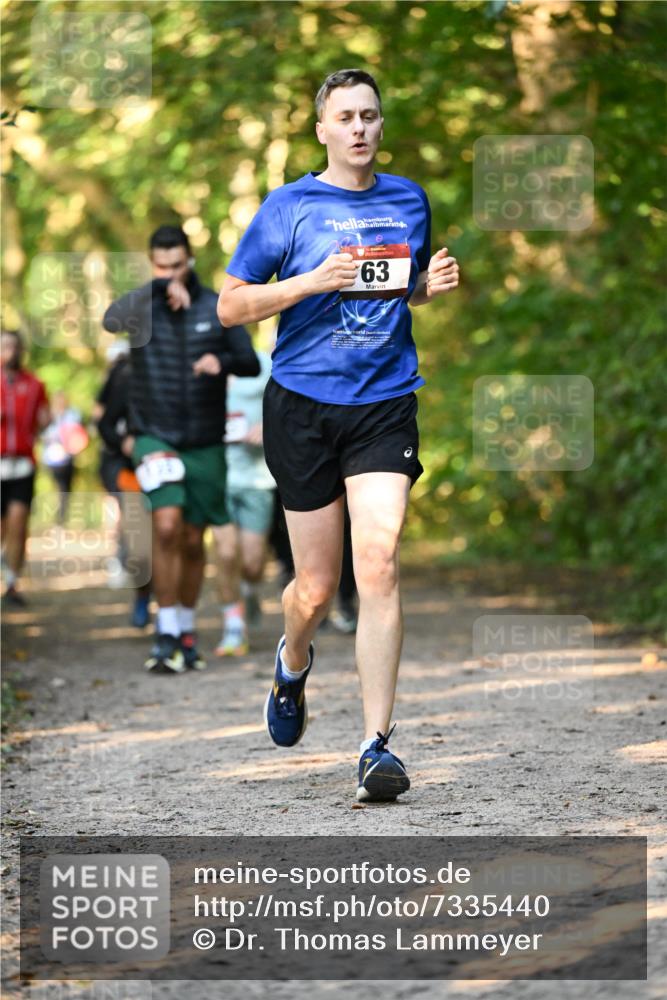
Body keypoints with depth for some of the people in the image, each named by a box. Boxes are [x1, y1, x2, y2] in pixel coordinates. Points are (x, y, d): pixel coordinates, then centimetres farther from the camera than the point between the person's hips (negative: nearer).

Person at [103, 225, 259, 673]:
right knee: (166, 526, -20)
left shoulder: (217, 308, 3)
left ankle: (187, 633, 24)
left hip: (205, 445, 2)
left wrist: (222, 361, -21)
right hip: (155, 438, -2)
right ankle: (166, 636, -16)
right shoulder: (143, 305, -2)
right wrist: (160, 288, -35)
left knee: (193, 541, 8)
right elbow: (111, 320, -25)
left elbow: (252, 363, 1)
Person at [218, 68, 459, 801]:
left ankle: (377, 745, -15)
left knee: (377, 563, -16)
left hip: (384, 403, 1)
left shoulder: (408, 200, 10)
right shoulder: (288, 206, 0)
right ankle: (293, 663, 42)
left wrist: (434, 284, 2)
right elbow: (230, 306, 0)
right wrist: (314, 281, -14)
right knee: (316, 586, 5)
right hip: (303, 405, -1)